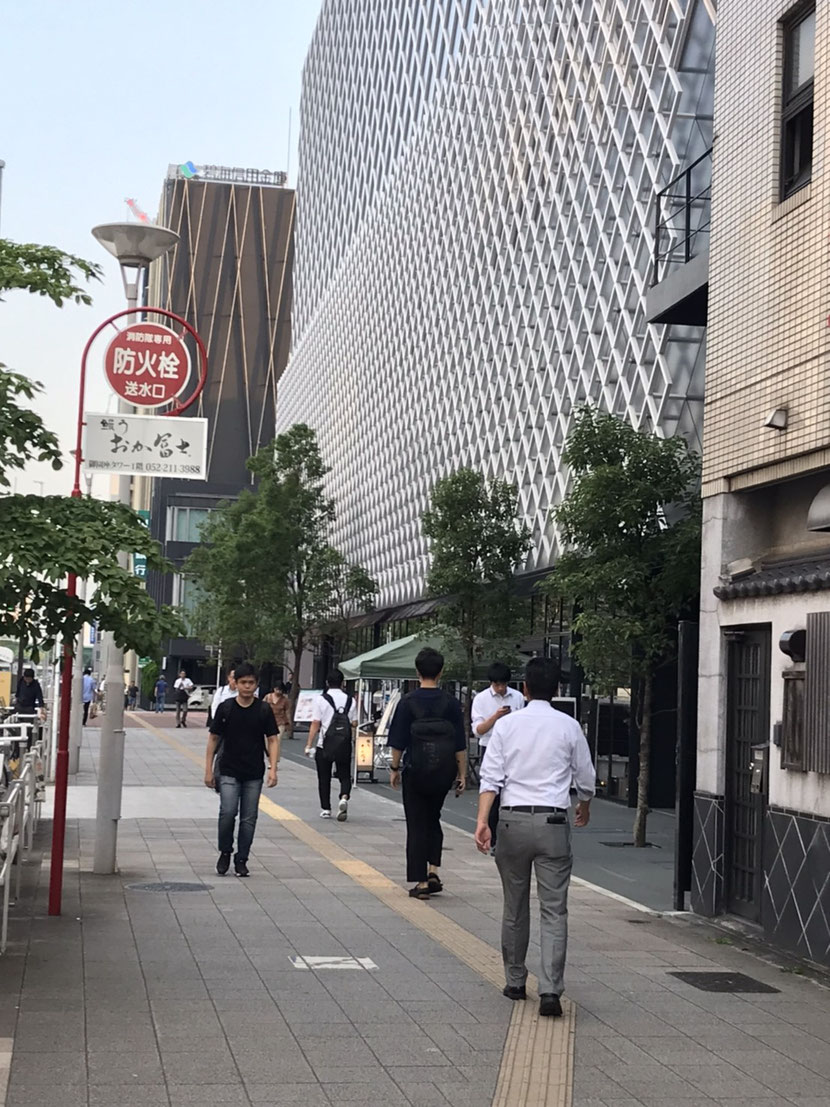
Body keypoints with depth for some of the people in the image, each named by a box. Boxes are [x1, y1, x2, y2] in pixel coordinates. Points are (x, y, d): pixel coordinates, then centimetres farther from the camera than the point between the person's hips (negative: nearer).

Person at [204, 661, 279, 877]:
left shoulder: (263, 710, 0)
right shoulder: (225, 708, -2)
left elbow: (273, 740, 2)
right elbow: (213, 739, 4)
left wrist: (273, 768, -9)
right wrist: (208, 769, 1)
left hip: (254, 774, 1)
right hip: (229, 772, -1)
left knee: (249, 818, 4)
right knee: (228, 812, -14)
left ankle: (241, 859, 16)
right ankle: (225, 853, 7)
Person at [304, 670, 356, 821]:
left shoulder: (321, 700, -6)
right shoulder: (350, 700, 3)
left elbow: (315, 725, -7)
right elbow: (354, 725, 6)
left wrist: (309, 745, -2)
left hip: (324, 746, -2)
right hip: (344, 746, 2)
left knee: (324, 778, 11)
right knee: (344, 776, 10)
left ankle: (325, 809, 14)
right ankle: (344, 798, -17)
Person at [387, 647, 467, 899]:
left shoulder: (408, 702, -8)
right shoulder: (451, 703, -2)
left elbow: (398, 741, -6)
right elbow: (460, 744, 0)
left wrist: (394, 769, 6)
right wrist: (461, 775, 6)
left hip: (415, 771, -2)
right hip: (443, 773, 3)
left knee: (416, 825, 5)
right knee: (433, 819, 22)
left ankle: (421, 882, 4)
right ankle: (433, 870, 11)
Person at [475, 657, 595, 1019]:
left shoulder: (506, 724, 3)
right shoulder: (569, 727, 2)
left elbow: (491, 777, -4)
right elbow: (585, 779, 11)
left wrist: (482, 821, -7)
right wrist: (584, 808, 30)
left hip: (513, 821, 2)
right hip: (553, 822, -1)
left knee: (514, 908, 15)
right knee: (554, 911, -1)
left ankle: (515, 982, 25)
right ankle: (550, 990, -11)